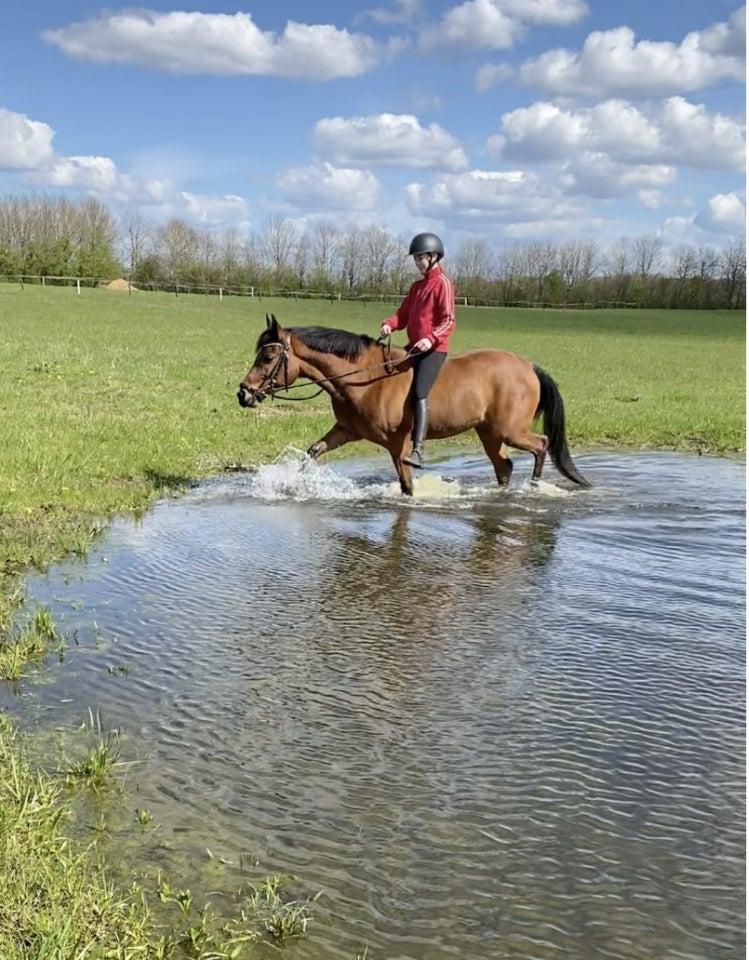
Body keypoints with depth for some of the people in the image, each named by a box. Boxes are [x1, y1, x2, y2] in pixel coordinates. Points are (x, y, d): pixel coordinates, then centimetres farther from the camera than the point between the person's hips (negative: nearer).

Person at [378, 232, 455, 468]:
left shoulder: (443, 284, -5)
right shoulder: (417, 286, 20)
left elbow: (448, 321, -13)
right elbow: (403, 314, 15)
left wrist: (431, 338, -30)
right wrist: (389, 324, -7)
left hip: (433, 349, -10)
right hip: (414, 347, 10)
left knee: (419, 393, -24)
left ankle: (418, 451, -31)